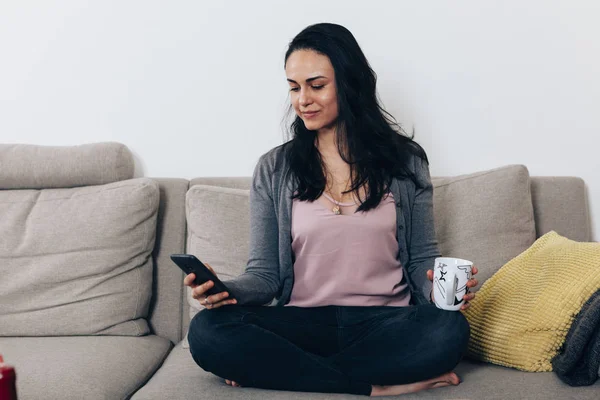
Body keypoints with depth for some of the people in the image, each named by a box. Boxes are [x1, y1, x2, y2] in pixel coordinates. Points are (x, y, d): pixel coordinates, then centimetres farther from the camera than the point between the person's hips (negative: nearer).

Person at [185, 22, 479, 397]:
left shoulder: (404, 159, 6)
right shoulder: (274, 169, 6)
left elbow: (422, 257, 9)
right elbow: (266, 273, 4)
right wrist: (229, 291, -18)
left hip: (385, 322, 0)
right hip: (303, 322, 0)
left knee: (450, 330, -32)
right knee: (207, 331, -26)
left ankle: (286, 370, -16)